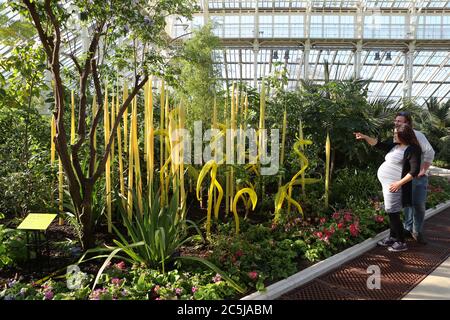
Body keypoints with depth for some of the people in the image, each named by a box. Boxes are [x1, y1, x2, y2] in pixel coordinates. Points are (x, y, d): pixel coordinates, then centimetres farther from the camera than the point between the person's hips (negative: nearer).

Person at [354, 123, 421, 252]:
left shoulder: (412, 149, -13)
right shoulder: (395, 146, 12)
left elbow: (415, 170, -19)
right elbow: (378, 144, 14)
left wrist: (399, 183, -21)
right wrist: (365, 137, 1)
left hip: (394, 185, -9)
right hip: (387, 184, 9)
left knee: (393, 213, -4)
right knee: (391, 213, 16)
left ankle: (401, 243, 7)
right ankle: (393, 238, 28)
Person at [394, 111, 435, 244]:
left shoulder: (416, 135, -13)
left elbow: (429, 151, -19)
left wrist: (424, 170, -17)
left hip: (418, 176, -5)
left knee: (419, 205, 0)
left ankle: (417, 232, 14)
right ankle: (408, 228, 23)